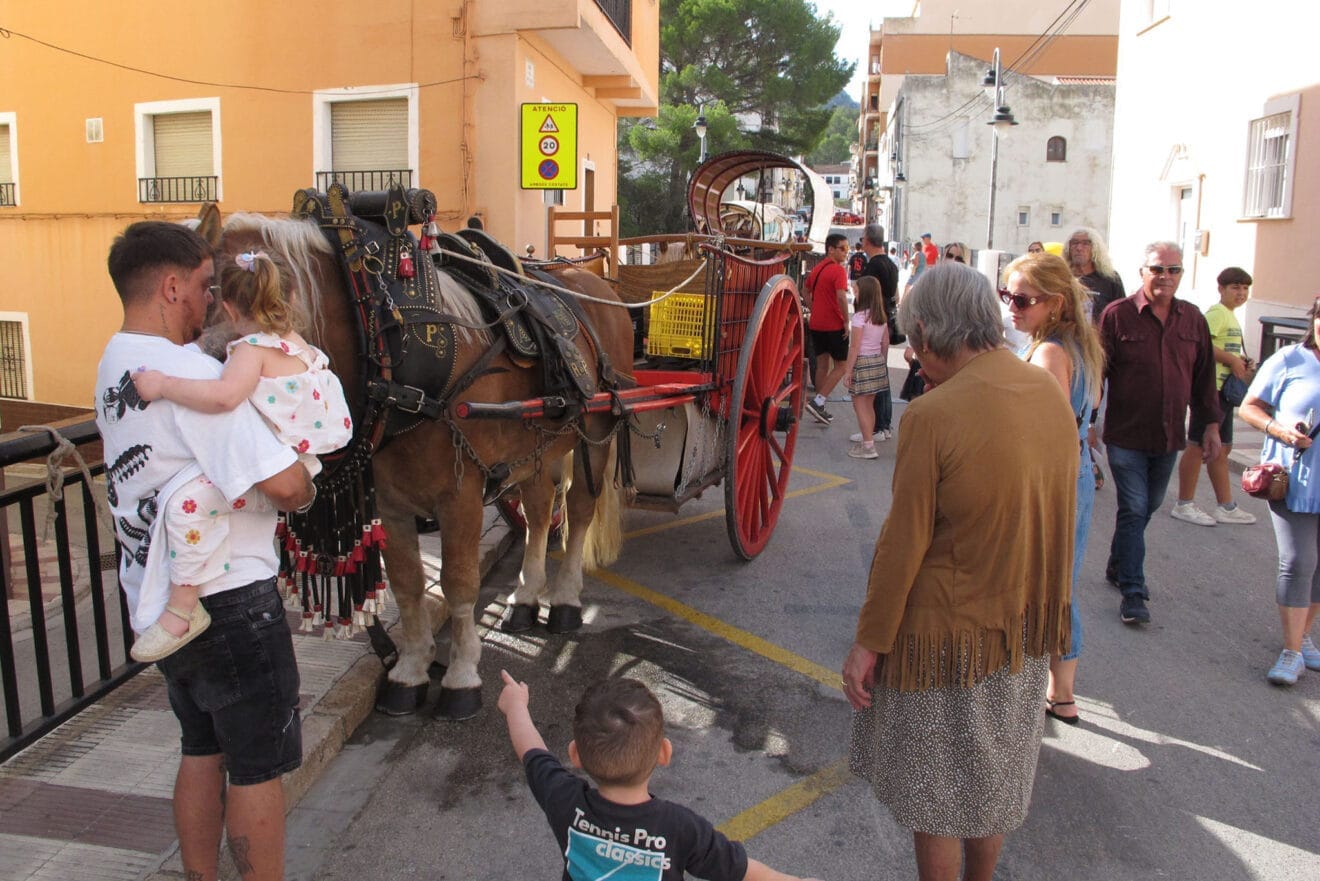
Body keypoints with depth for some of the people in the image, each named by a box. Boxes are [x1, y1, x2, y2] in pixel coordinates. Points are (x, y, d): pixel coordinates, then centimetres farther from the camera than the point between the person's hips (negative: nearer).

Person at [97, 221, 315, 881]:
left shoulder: (112, 366, 8)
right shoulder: (187, 370, -22)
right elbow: (283, 483, -29)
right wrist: (305, 492, -6)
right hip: (229, 599, -9)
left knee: (202, 750, 22)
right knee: (258, 766, 6)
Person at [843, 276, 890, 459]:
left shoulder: (860, 316, -15)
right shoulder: (882, 317, 6)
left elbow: (855, 347, -16)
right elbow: (885, 343, 12)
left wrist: (849, 371, -12)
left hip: (862, 362, -7)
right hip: (878, 360, 8)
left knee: (860, 405, -2)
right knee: (869, 404, 18)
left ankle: (868, 446, -4)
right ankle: (868, 437, 29)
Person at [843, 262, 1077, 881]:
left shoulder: (932, 416, -25)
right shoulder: (1052, 394, -4)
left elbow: (903, 545, -20)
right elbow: (1053, 518, 6)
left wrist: (869, 643, -9)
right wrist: (1039, 607, 18)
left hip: (949, 636, -7)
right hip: (1027, 625, 7)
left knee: (937, 790, 13)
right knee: (995, 776, 25)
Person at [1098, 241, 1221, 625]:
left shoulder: (1193, 319, 6)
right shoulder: (1117, 315, -8)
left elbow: (1204, 375, 12)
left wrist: (1211, 424, 10)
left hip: (1169, 436, 5)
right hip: (1126, 435, -5)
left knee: (1149, 507, 16)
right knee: (1133, 510, -4)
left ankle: (1118, 567, 34)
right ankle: (1132, 592, 2)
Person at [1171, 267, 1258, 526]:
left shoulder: (1230, 316, 19)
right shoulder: (1217, 313, -12)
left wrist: (1241, 362, 6)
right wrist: (1231, 359, -19)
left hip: (1225, 388, 10)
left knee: (1221, 448, 14)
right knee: (1198, 446, -4)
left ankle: (1226, 507, 22)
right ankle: (1184, 505, 4)